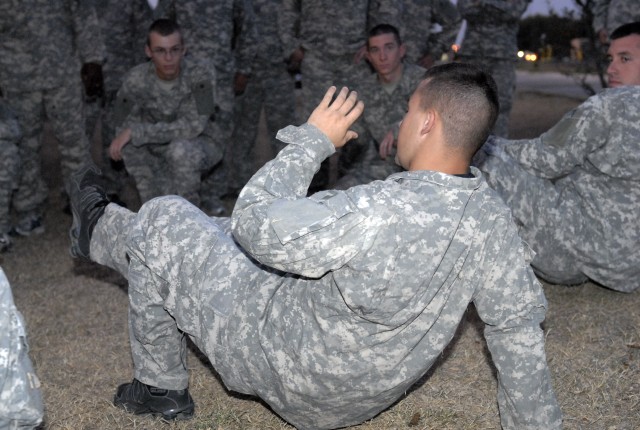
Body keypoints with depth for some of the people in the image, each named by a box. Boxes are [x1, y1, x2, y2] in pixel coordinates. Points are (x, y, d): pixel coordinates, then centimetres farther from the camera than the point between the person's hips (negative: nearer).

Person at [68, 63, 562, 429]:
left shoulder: (380, 212, -37)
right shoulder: (495, 221, -14)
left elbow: (256, 223, -28)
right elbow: (520, 329, -5)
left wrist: (313, 138, -17)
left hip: (287, 372, -8)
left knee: (162, 222, 4)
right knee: (231, 234, 23)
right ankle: (108, 232, 49)